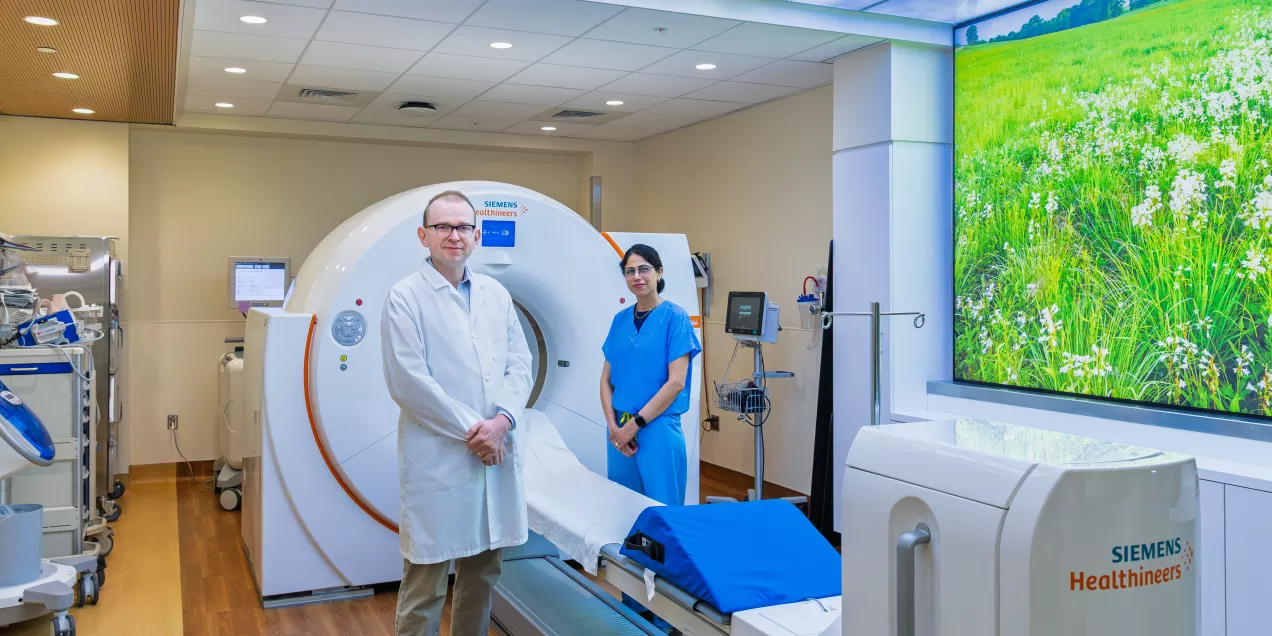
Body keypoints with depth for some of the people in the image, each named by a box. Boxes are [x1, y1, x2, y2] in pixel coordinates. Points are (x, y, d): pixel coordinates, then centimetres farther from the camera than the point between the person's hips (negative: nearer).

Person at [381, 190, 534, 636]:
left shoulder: (496, 294, 11)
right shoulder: (405, 298, -5)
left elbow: (520, 363, 7)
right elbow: (408, 382, -12)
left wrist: (501, 421, -10)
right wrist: (471, 430, -13)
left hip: (495, 454, 5)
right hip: (438, 460, -5)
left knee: (483, 573, 14)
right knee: (425, 583, 2)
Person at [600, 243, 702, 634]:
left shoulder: (675, 318, -7)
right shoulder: (620, 320, 9)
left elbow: (676, 382, -13)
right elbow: (606, 378, 10)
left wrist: (636, 423, -14)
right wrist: (614, 426, -4)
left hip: (657, 430, -6)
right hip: (621, 431, 6)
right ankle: (632, 603, 27)